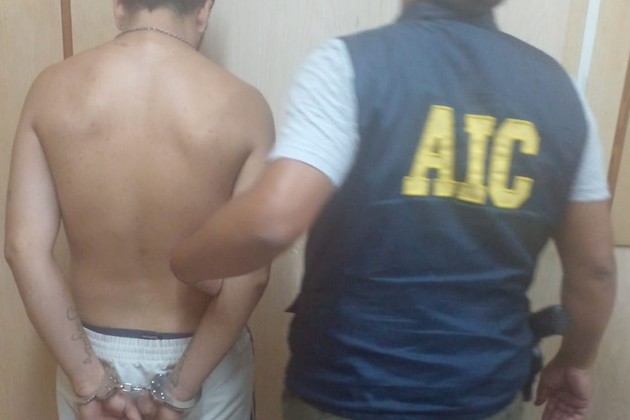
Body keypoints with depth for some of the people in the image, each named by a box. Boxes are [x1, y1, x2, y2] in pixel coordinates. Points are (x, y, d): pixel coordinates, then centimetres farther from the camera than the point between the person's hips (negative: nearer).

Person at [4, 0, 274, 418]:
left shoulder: (53, 89, -10)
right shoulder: (242, 104, -17)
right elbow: (250, 274, -20)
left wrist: (90, 381, -9)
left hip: (94, 351, 2)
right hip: (205, 360, -1)